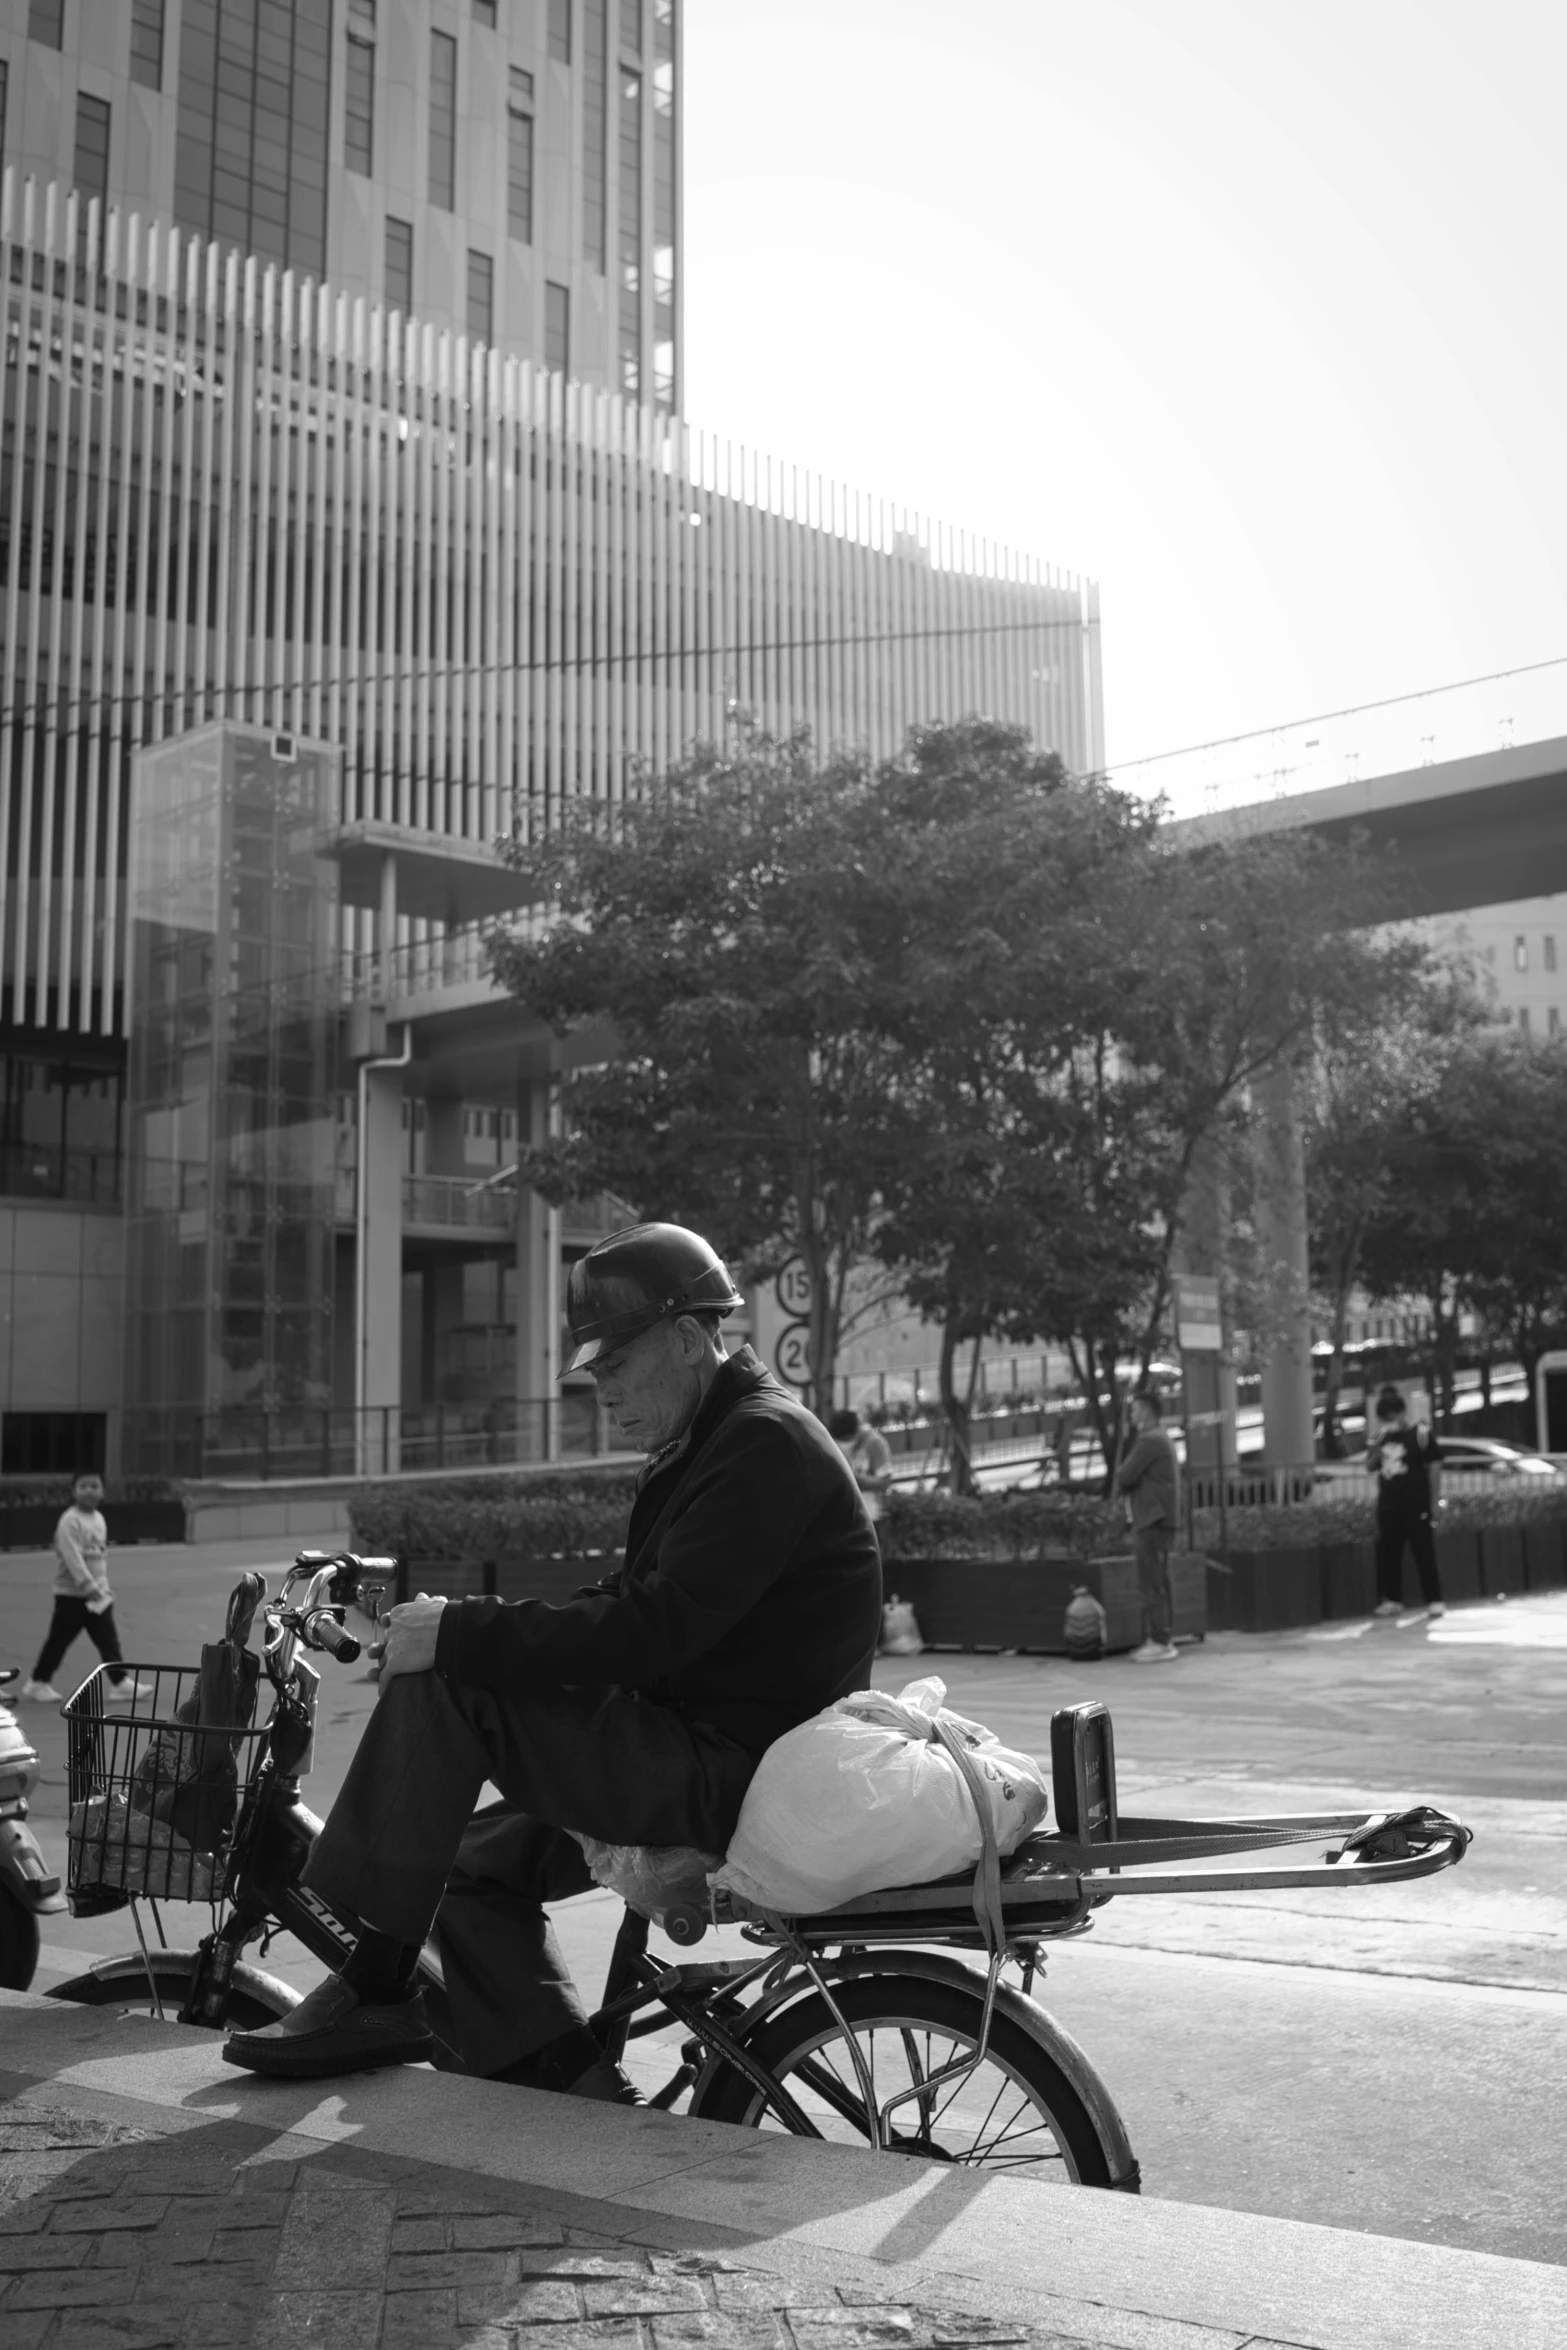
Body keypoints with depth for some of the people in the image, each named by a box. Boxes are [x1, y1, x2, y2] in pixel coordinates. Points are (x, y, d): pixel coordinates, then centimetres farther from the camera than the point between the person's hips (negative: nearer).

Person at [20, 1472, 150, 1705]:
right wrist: (90, 1587, -30)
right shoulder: (70, 1521, -16)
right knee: (59, 1640, 4)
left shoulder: (99, 1519, 9)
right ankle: (39, 1682, 19)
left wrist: (103, 1588, 15)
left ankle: (121, 1681, 5)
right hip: (72, 1593, -7)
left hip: (98, 1593, 7)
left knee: (108, 1639, 4)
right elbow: (73, 1557, -25)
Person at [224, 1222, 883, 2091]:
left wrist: (460, 1636, -20)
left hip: (734, 1777, -11)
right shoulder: (710, 1442, 17)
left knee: (443, 1684, -16)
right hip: (706, 1765, 11)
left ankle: (373, 1991, -7)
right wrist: (464, 1630, 1)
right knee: (474, 1864, 10)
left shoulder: (766, 1443, -15)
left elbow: (648, 1629, -25)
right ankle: (580, 2101, 10)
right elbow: (624, 1608, 14)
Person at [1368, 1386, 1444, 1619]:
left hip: (1416, 1505, -6)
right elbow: (1370, 1466, 4)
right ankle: (1392, 1600, 16)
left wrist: (1433, 1501, -8)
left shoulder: (1420, 1434, -5)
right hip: (1388, 1506, 6)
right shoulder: (1380, 1438, 11)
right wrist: (1378, 1442, -10)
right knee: (1388, 1554, 8)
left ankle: (1434, 1600, -1)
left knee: (1424, 1553, -4)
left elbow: (1432, 1469, -5)